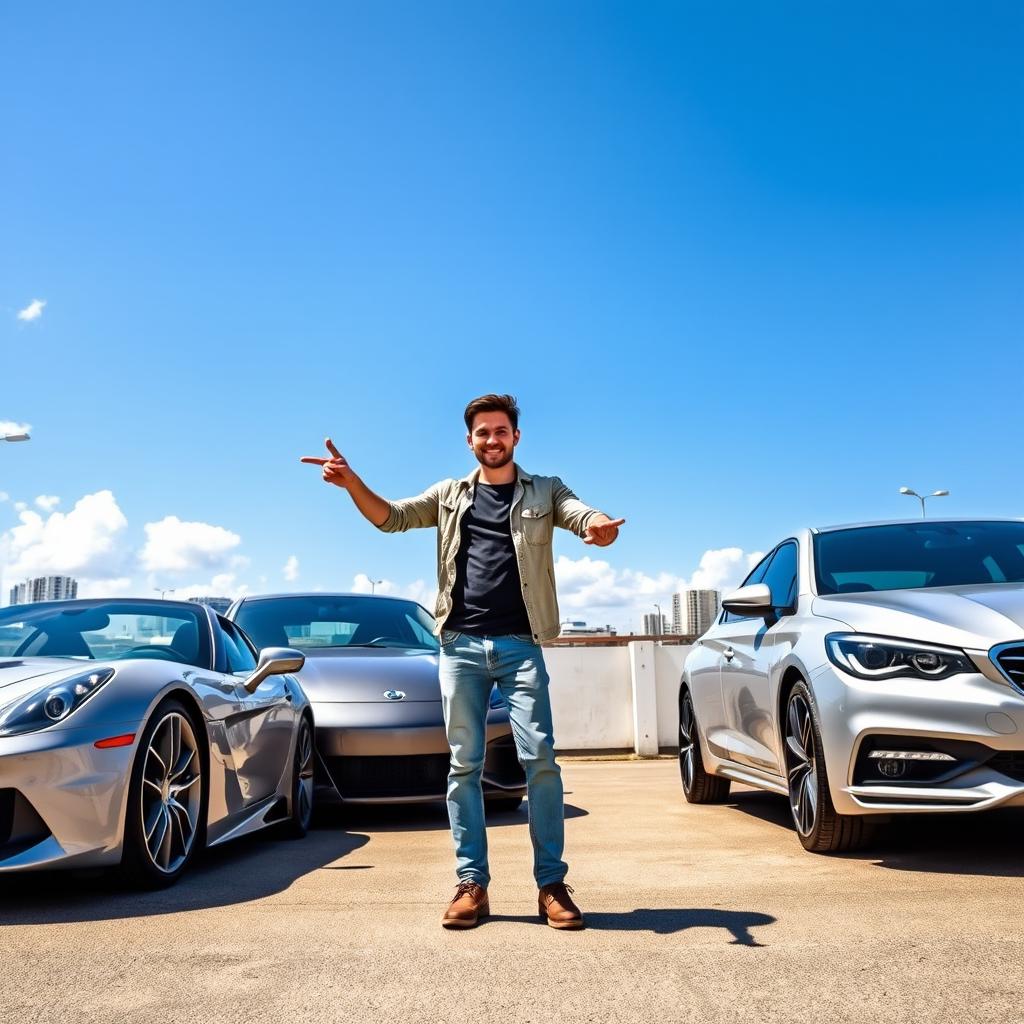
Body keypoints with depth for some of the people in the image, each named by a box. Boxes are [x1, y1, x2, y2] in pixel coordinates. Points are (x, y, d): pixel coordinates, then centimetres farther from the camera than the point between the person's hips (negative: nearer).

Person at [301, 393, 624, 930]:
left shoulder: (545, 492, 10)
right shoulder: (450, 495, 15)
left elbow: (585, 516, -7)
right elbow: (391, 517, 7)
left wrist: (601, 526, -32)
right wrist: (351, 483, -12)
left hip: (520, 645, -2)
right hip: (461, 645, 2)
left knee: (540, 760, -5)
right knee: (464, 764, 3)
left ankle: (551, 884, 4)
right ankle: (472, 883, 10)